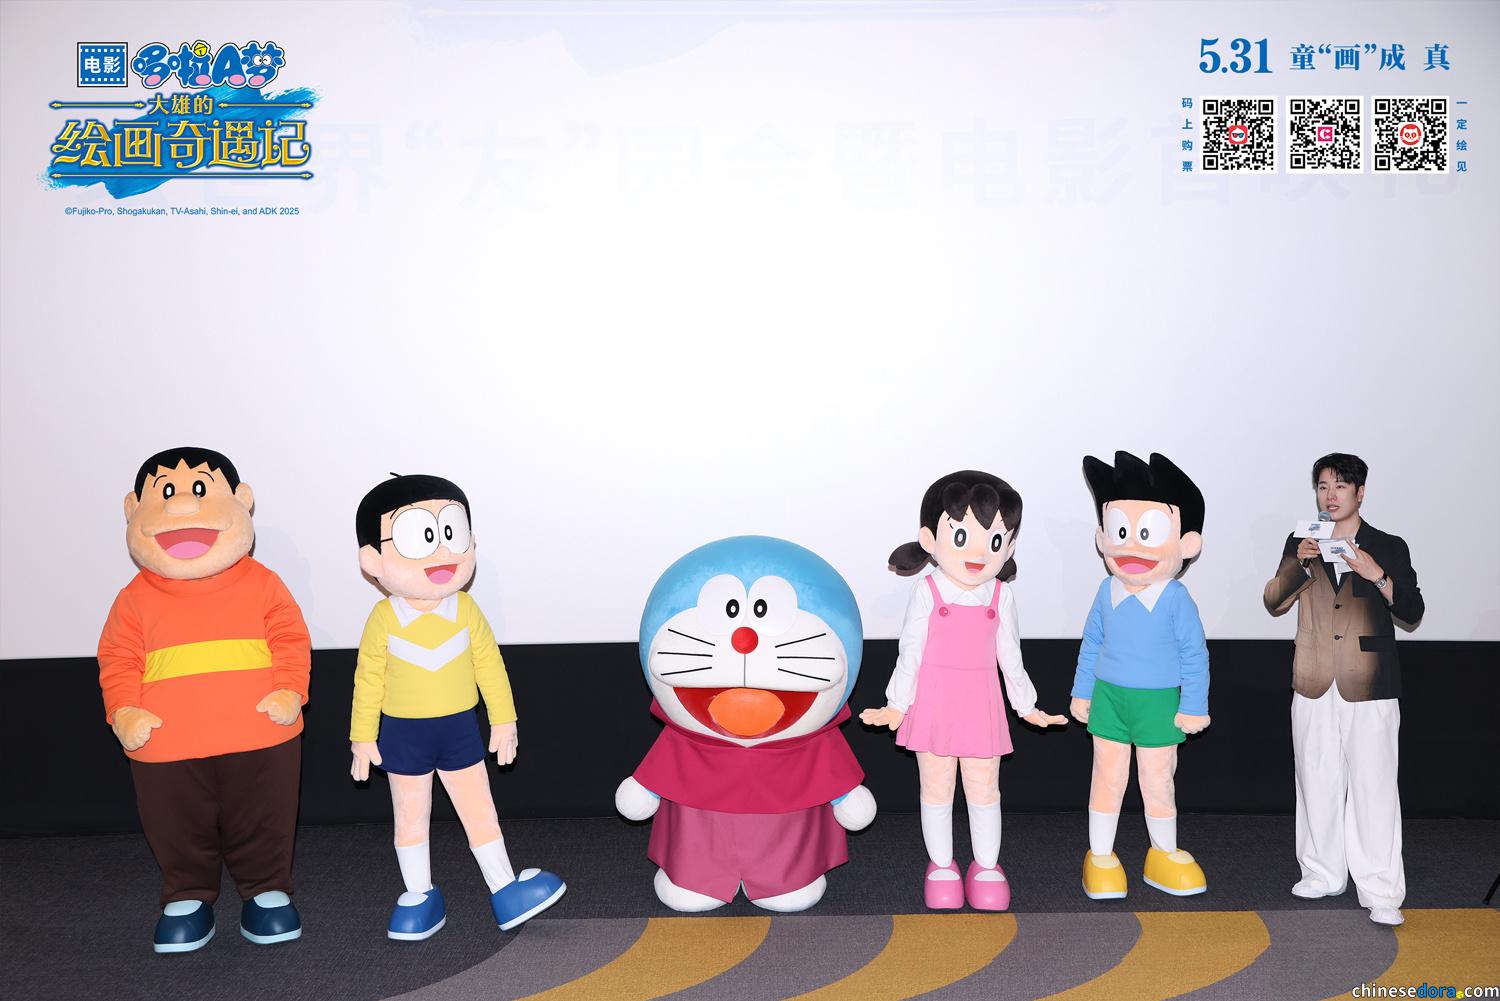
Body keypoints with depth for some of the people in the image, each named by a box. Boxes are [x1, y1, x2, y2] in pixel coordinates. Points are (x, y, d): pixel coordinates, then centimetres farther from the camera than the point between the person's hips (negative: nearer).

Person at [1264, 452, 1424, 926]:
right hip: (1315, 686, 3)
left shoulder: (1389, 548, 5)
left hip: (1369, 688, -3)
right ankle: (1323, 873, 22)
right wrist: (1297, 563, -13)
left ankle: (1380, 891, -1)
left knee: (1373, 788, -6)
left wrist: (1378, 576, -14)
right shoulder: (1300, 544, 11)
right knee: (1317, 783, 9)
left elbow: (1412, 614, 2)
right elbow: (1274, 603, 4)